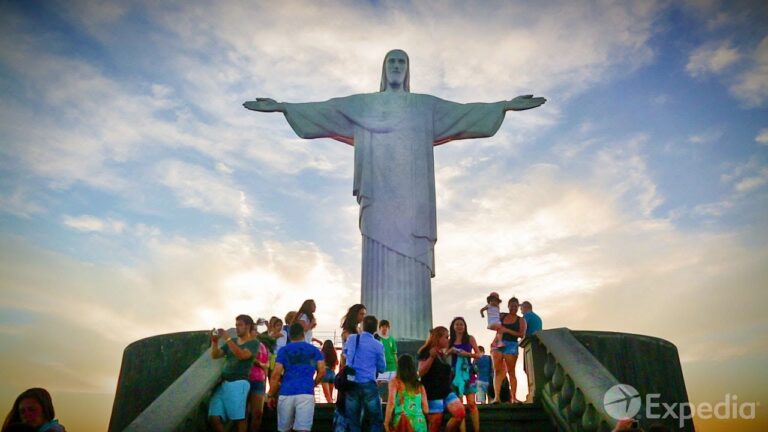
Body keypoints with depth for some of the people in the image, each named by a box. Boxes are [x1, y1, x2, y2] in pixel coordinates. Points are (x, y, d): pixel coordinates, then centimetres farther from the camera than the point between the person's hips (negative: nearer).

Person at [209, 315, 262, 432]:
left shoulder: (254, 343, 4)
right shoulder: (232, 342, 21)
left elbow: (242, 355, -14)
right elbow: (215, 355, 15)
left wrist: (227, 338, -15)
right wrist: (214, 342, -3)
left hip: (239, 383, -5)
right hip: (223, 383, 6)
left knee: (239, 418, -9)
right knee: (214, 417, -6)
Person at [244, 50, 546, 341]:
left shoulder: (426, 105, 20)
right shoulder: (362, 104, 20)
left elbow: (465, 111, 14)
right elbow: (323, 110, 14)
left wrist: (505, 105, 5)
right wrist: (282, 106, 6)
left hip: (411, 193, 1)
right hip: (379, 193, 0)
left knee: (412, 259, -8)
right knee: (380, 258, -9)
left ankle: (412, 337, -10)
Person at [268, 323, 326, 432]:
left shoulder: (284, 350, 10)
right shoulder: (314, 350, 14)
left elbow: (276, 374, 1)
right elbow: (322, 371, 7)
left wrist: (271, 395, 7)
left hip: (286, 393, 1)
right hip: (306, 393, 0)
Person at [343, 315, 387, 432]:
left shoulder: (351, 339, 4)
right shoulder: (378, 345, -4)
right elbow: (382, 368, 6)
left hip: (351, 384, 3)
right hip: (368, 385, -3)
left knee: (353, 422, 8)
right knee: (376, 420, 7)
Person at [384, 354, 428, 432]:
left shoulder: (395, 382, 6)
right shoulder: (420, 385, 15)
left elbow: (391, 402, -7)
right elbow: (426, 409, 16)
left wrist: (386, 423, -2)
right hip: (420, 423, 4)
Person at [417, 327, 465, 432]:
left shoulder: (443, 354, 15)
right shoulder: (426, 352, -9)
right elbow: (421, 372, -16)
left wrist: (448, 354, 16)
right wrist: (431, 356, -28)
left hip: (446, 391, 7)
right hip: (433, 393, -7)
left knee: (460, 413, -12)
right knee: (436, 423, -3)